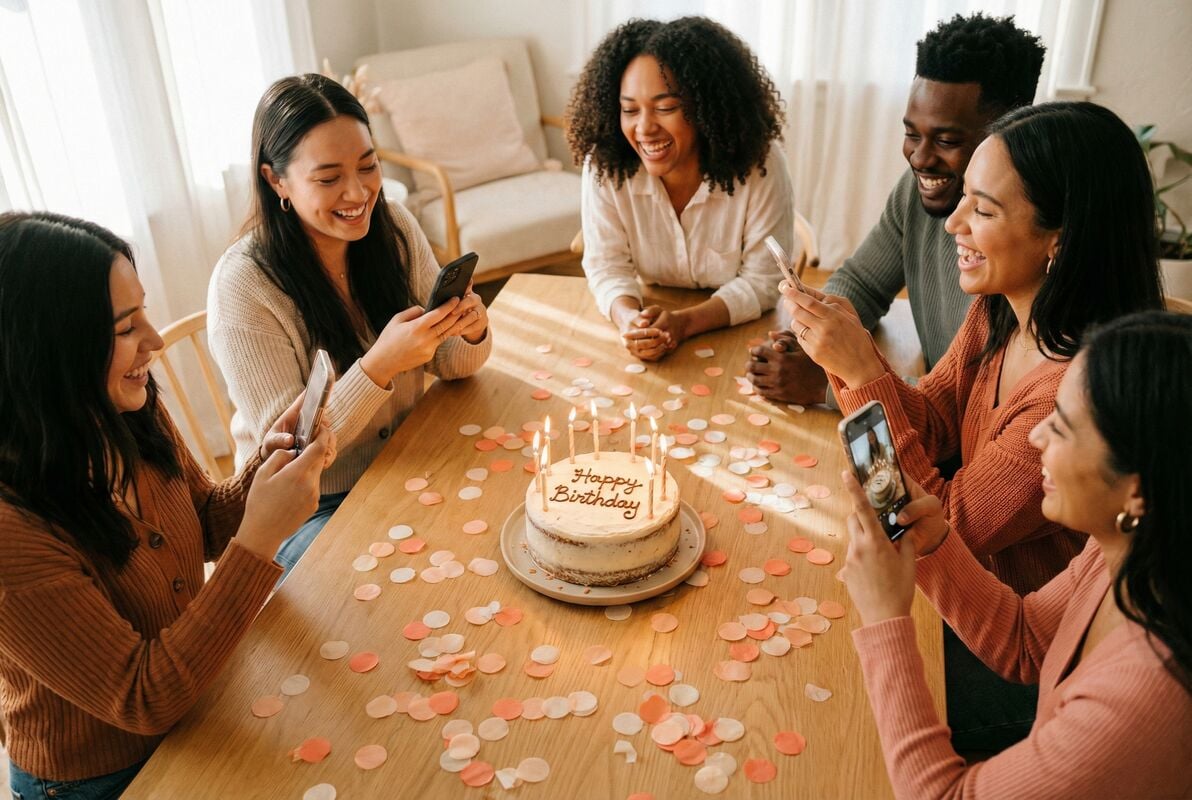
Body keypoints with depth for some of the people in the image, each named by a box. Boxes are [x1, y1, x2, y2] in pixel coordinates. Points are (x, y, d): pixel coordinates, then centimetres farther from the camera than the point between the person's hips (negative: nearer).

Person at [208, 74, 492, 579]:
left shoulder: (395, 229, -5)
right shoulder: (242, 283, -20)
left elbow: (449, 366, 3)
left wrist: (471, 332, -21)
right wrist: (380, 365, -33)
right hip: (309, 509, -5)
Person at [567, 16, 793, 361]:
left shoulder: (760, 165, -20)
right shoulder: (604, 164, -16)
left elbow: (763, 281, -15)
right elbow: (607, 266, -11)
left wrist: (683, 322, -30)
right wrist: (628, 318, -32)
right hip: (655, 317, 3)